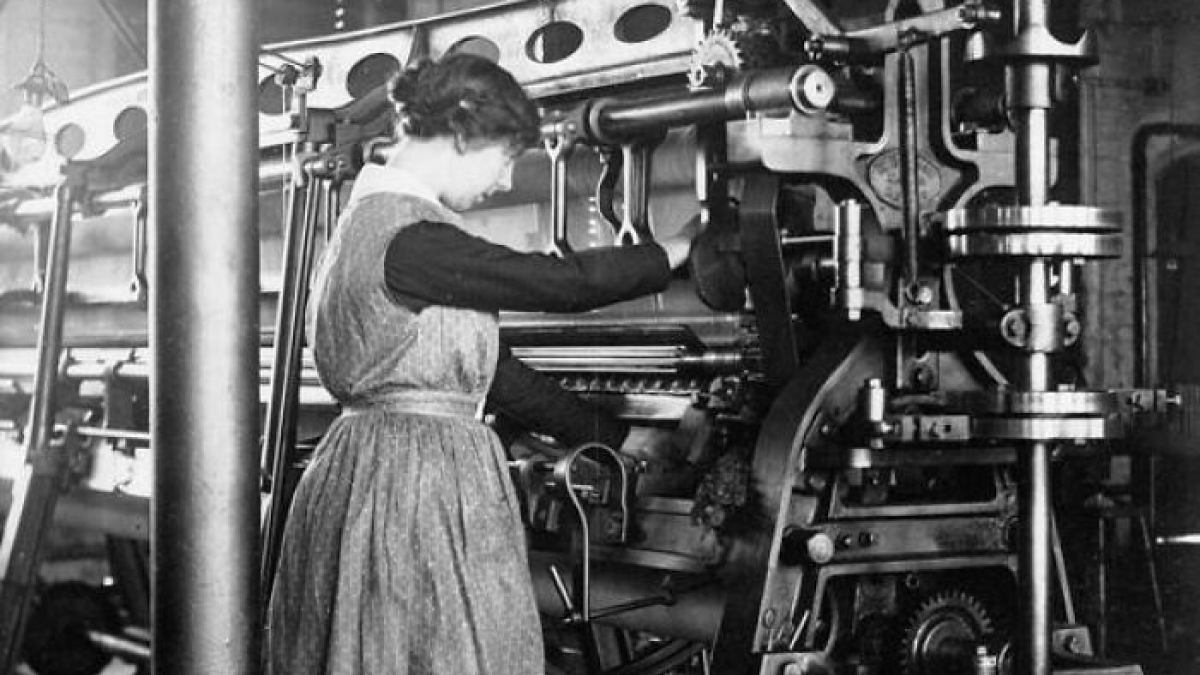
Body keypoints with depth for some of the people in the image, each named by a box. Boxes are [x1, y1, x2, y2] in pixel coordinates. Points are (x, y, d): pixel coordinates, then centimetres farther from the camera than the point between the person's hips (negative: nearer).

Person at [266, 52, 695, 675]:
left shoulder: (371, 221, 14)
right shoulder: (408, 240, -18)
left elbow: (483, 368, 17)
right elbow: (564, 283, -15)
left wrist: (611, 435, 19)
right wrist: (681, 249, 0)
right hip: (420, 483, -10)